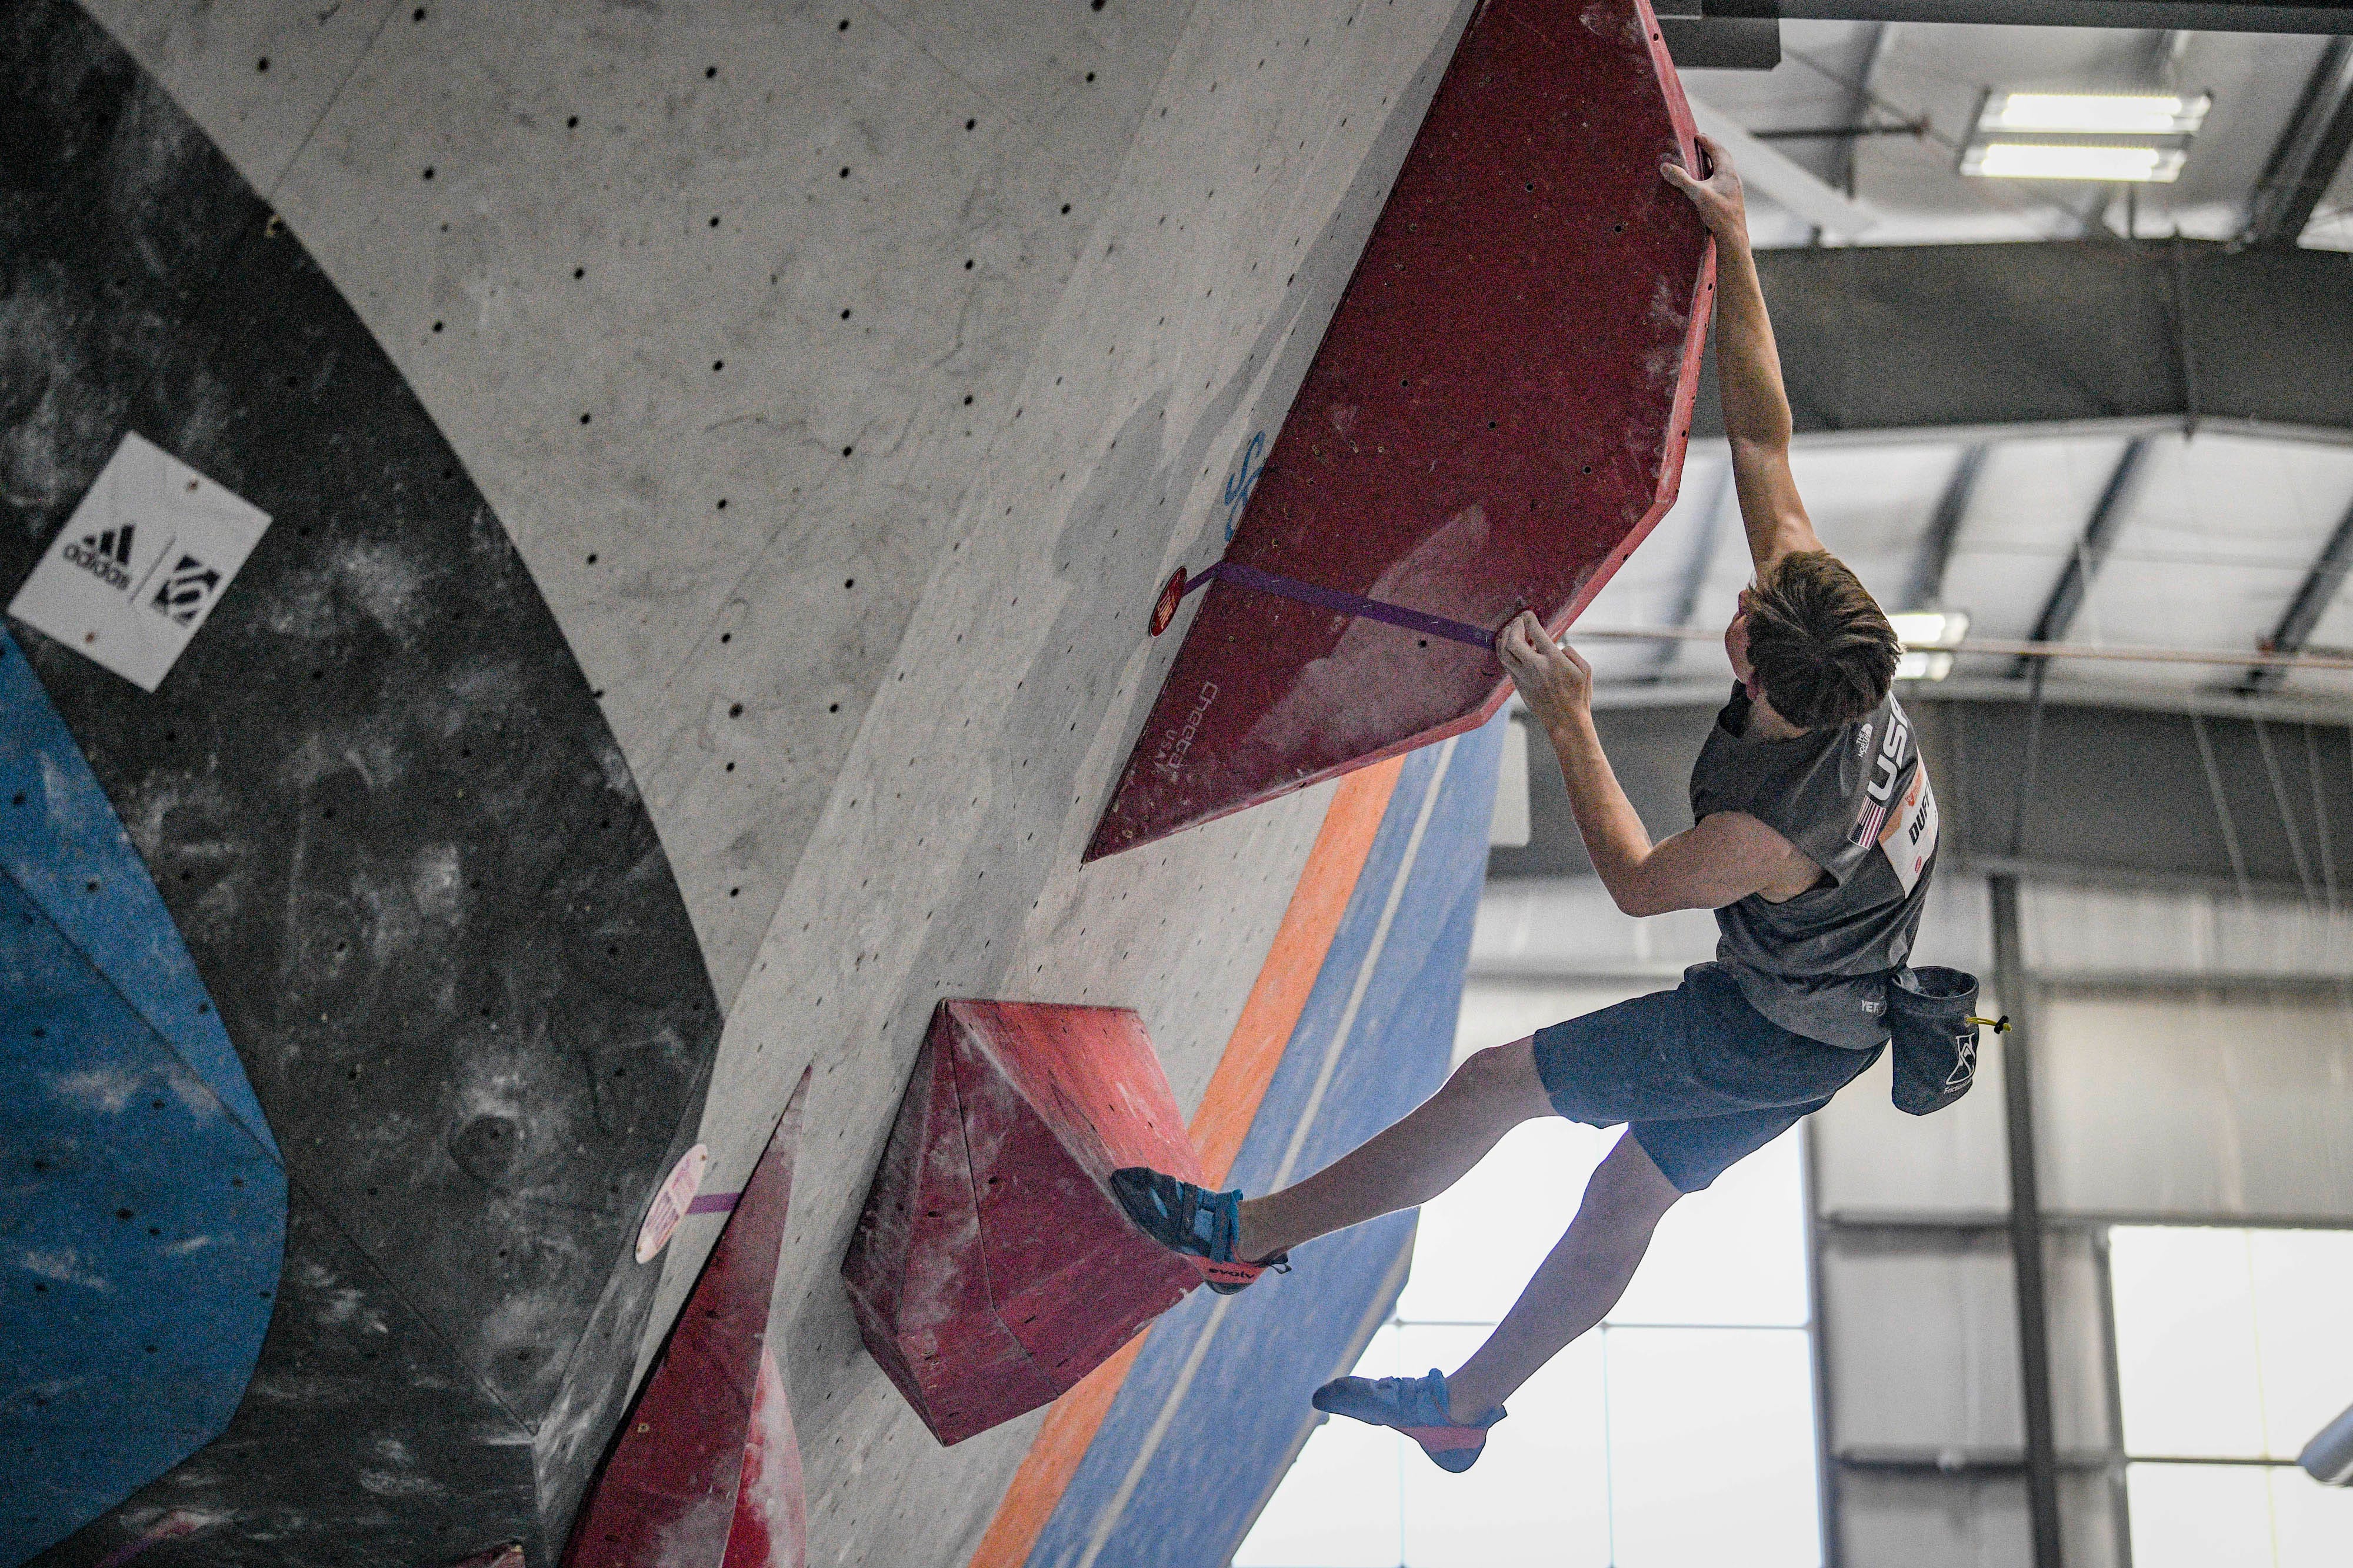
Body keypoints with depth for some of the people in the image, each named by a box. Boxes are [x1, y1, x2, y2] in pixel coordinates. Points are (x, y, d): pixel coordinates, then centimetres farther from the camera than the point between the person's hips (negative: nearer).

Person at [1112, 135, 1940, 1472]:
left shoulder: (1773, 829, -37)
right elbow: (1763, 435, -14)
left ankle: (1248, 1234, 9)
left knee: (1496, 1085, -3)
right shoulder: (1844, 640, -19)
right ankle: (1466, 1408, 32)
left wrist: (1569, 725, -19)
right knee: (1630, 1196, 18)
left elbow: (1638, 881, -16)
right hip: (1840, 1022, 8)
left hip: (1769, 1034, -8)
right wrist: (1734, 248, -15)